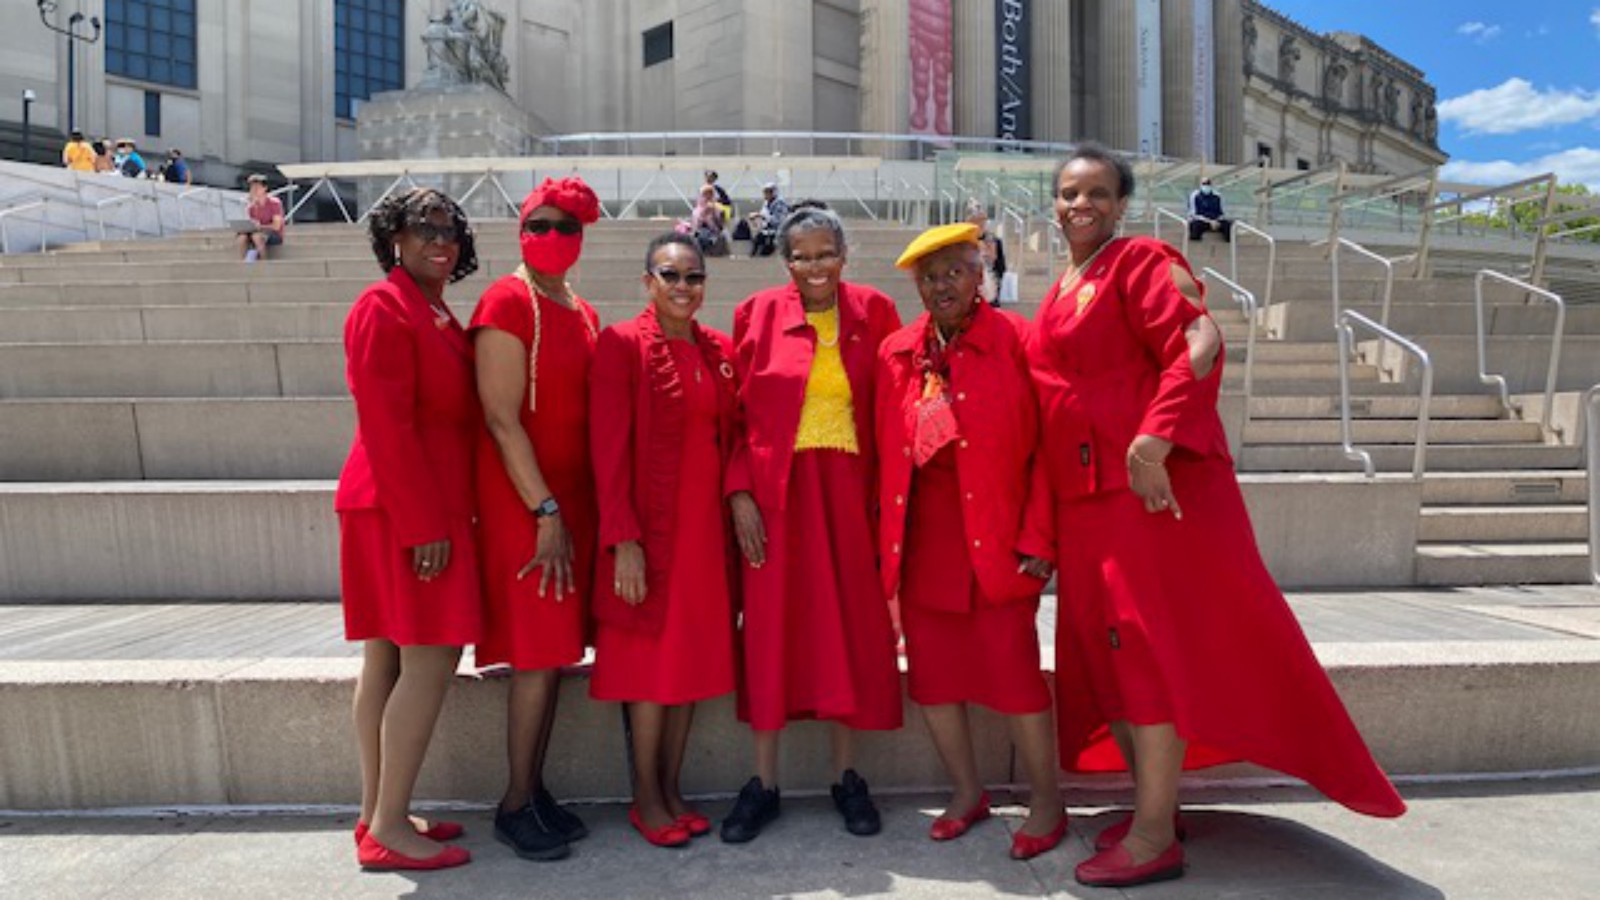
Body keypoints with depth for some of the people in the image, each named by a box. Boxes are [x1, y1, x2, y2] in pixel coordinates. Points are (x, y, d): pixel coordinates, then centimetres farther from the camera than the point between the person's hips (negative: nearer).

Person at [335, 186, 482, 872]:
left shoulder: (437, 314, 17)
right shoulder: (384, 307, -11)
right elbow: (386, 426, -18)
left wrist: (448, 514, 14)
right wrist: (424, 526, -20)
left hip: (433, 506, 10)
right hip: (407, 511, -9)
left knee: (387, 660, 12)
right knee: (431, 658, -8)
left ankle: (376, 817, 21)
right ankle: (389, 828, 2)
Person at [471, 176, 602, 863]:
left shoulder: (584, 314, 13)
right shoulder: (507, 302, -9)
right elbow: (501, 417, -15)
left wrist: (585, 506, 9)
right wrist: (546, 512, -18)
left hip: (573, 498, 7)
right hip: (523, 501, -7)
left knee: (556, 650, 10)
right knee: (537, 655, -3)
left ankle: (535, 787, 22)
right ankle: (515, 804, 11)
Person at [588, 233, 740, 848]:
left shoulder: (720, 351, 9)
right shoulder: (622, 344, -7)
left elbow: (729, 439, 12)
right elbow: (609, 447, -12)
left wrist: (734, 515, 5)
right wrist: (623, 539, -17)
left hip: (706, 523, 5)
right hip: (649, 525, -5)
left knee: (694, 656, 10)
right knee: (649, 658, 2)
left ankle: (672, 788, 24)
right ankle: (645, 798, 18)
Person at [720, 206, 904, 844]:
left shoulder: (873, 312, 4)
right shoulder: (759, 313, 2)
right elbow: (737, 413, 1)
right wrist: (739, 492, -9)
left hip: (847, 491, 1)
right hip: (776, 493, -1)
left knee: (851, 627, 6)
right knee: (770, 628, 3)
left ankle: (847, 776, 22)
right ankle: (763, 783, 16)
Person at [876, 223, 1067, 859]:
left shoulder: (1015, 340, -4)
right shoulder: (896, 353, 9)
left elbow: (1045, 444, -7)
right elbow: (885, 454, 10)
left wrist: (1037, 538, -12)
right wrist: (884, 534, 5)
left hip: (994, 535, -4)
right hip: (921, 537, 5)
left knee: (1011, 667, -2)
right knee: (932, 668, 10)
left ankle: (1047, 802, 19)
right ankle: (967, 793, 29)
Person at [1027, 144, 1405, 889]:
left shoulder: (1141, 261, -4)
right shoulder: (1062, 291, 18)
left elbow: (1200, 343, -19)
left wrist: (1154, 439, -30)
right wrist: (1043, 526, 16)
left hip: (1147, 484, -8)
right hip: (1086, 495, 8)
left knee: (1144, 640, -7)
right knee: (1103, 650, 10)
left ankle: (1155, 839, 1)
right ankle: (1154, 803, 23)